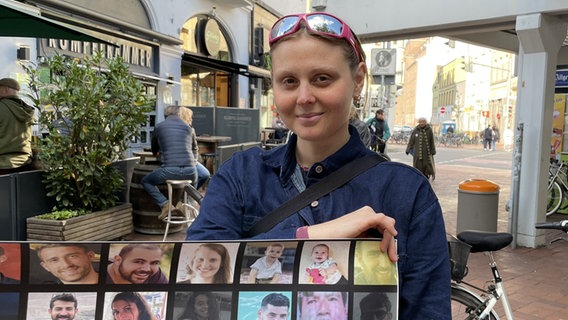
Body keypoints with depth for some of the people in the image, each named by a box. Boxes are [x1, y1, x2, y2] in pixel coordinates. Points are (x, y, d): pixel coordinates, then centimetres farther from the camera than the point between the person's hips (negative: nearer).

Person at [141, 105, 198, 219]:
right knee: (193, 180, 39)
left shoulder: (159, 126, 10)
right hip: (189, 170, 3)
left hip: (169, 169, -3)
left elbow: (154, 151, 24)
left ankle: (165, 204, 3)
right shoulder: (187, 127, 15)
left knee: (146, 181, 23)